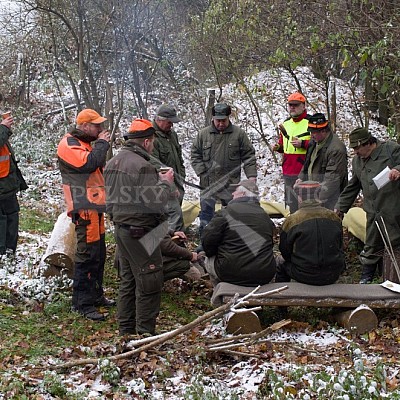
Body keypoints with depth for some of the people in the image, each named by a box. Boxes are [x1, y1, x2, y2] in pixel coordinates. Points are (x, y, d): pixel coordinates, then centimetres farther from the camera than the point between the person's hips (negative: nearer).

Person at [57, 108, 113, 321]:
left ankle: (95, 295, 28)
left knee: (99, 254, 16)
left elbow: (98, 166, 20)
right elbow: (89, 163, -25)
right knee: (87, 255, -10)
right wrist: (102, 143, -13)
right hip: (84, 208, -10)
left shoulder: (85, 143, 20)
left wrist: (101, 144, 6)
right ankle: (82, 303, -4)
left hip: (94, 206, 10)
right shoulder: (69, 144, -11)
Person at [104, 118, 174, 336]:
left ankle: (126, 330, 26)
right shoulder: (143, 167, -20)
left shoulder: (113, 162, 10)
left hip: (120, 229, 10)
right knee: (149, 283, 0)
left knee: (127, 281, 17)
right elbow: (156, 202, -22)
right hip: (141, 233, -9)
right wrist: (165, 183, -6)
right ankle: (145, 333, 5)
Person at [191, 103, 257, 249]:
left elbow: (249, 156, 4)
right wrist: (202, 172, -3)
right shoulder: (203, 134, 5)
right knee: (206, 211, 6)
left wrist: (251, 175, -6)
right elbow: (195, 155, 10)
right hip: (208, 183, 1)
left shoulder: (239, 134, 1)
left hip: (231, 184, -1)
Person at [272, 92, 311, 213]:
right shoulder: (285, 123, 18)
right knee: (291, 202, 13)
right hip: (288, 171, 7)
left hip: (304, 171, -7)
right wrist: (278, 147, 10)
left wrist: (302, 144, -20)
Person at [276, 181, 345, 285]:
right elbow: (340, 247, 12)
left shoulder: (291, 220, -11)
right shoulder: (333, 217, -1)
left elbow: (285, 251, 0)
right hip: (333, 275, 3)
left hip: (305, 276, -3)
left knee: (282, 265, 23)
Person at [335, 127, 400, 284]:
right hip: (373, 213, 5)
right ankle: (366, 278, 24)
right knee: (371, 247, 11)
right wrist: (340, 207, 22)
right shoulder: (357, 161, 16)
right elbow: (352, 187, 23)